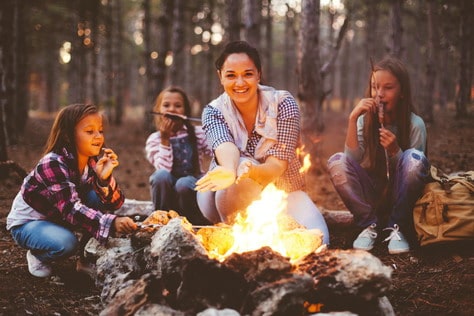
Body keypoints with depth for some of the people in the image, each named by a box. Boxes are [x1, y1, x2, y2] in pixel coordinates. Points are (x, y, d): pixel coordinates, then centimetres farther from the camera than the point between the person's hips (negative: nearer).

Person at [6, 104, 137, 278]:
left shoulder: (94, 161, -10)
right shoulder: (52, 164, -30)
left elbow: (114, 203, -15)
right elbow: (70, 208, -42)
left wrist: (105, 178, -36)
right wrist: (111, 222, -57)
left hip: (58, 219, 6)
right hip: (27, 222, -6)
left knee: (99, 197, -18)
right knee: (66, 242, -35)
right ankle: (37, 256, 0)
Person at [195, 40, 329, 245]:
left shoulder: (283, 104, -14)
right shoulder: (213, 112, -11)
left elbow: (277, 166, -23)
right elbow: (225, 147, -34)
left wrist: (252, 171, -48)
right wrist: (230, 171, -60)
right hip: (231, 199, -1)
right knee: (242, 164, -34)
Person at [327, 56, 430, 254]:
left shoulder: (415, 124, -11)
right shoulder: (365, 120, -3)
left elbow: (414, 168, -10)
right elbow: (352, 160, -17)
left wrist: (394, 151, -29)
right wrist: (352, 119, -25)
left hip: (400, 194, -2)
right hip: (372, 196, 2)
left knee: (414, 158, -30)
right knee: (336, 162, -22)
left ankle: (396, 227, -15)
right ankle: (370, 225, -10)